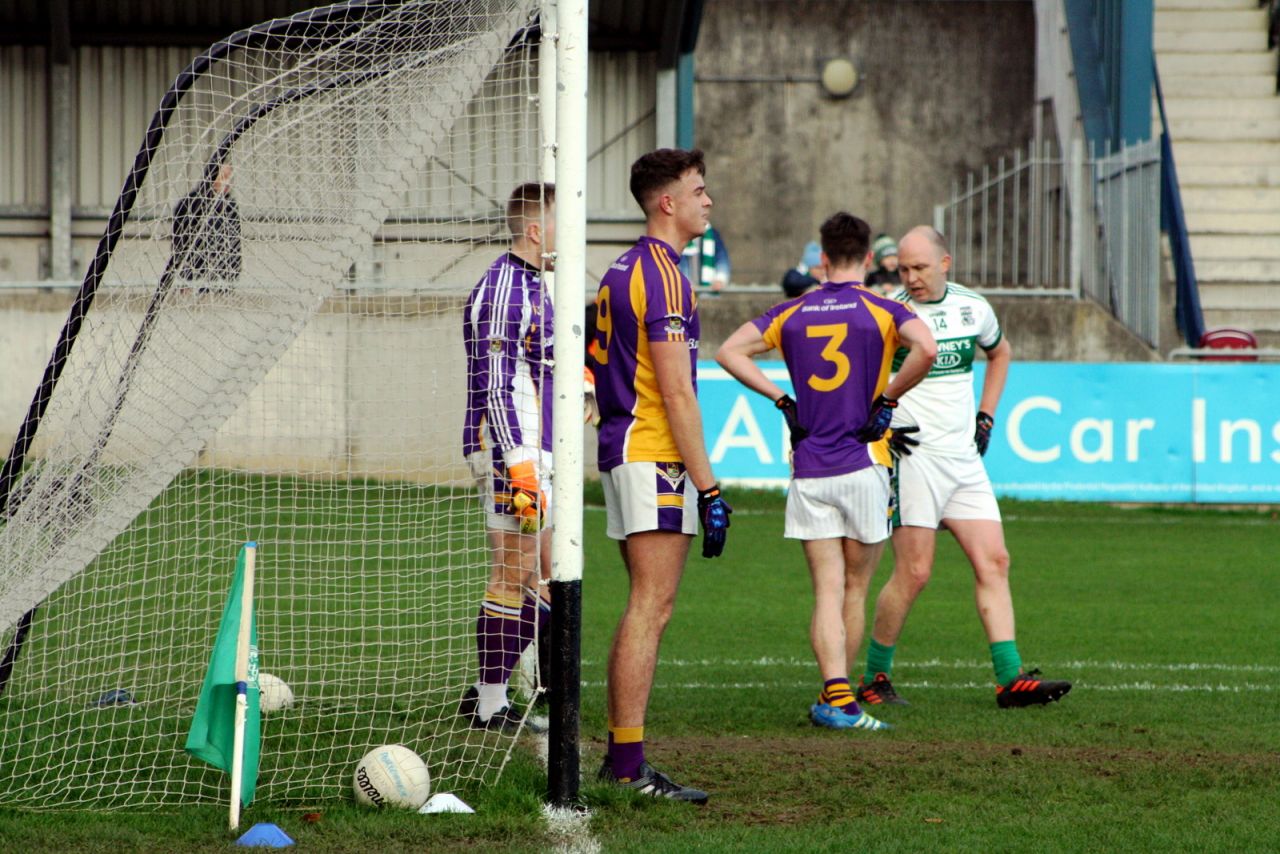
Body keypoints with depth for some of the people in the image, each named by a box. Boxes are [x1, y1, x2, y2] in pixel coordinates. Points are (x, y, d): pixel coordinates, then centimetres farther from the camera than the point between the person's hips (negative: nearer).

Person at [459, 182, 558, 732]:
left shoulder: (531, 286, 17)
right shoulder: (502, 290, -15)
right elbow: (494, 387, -20)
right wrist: (521, 468, -25)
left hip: (534, 454, 10)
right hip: (511, 453, -10)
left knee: (549, 577, 11)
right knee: (513, 574, -5)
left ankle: (486, 693, 15)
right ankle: (490, 703, 1)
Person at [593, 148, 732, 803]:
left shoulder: (624, 271, 17)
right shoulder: (661, 275, -14)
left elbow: (595, 365, 21)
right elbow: (676, 393, -18)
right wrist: (709, 487, -17)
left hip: (622, 450, 10)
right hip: (655, 455, -10)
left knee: (643, 610, 13)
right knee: (651, 609, -10)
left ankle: (618, 755, 14)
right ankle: (629, 765, -13)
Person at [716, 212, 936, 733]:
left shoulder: (792, 313, 8)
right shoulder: (881, 311, -2)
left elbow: (729, 352, 3)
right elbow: (926, 349, -21)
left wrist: (781, 399, 5)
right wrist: (888, 398, -8)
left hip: (808, 471, 2)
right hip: (863, 467, -2)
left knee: (827, 592, -1)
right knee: (854, 591, 11)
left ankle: (837, 696, -17)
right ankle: (835, 698, 17)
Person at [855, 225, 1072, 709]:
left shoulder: (972, 307, 7)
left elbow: (1000, 353, 27)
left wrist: (986, 417, 18)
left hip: (964, 456, 6)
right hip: (912, 456, -6)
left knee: (993, 562, -1)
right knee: (913, 573, -9)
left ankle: (1011, 678, -1)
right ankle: (875, 678, 4)